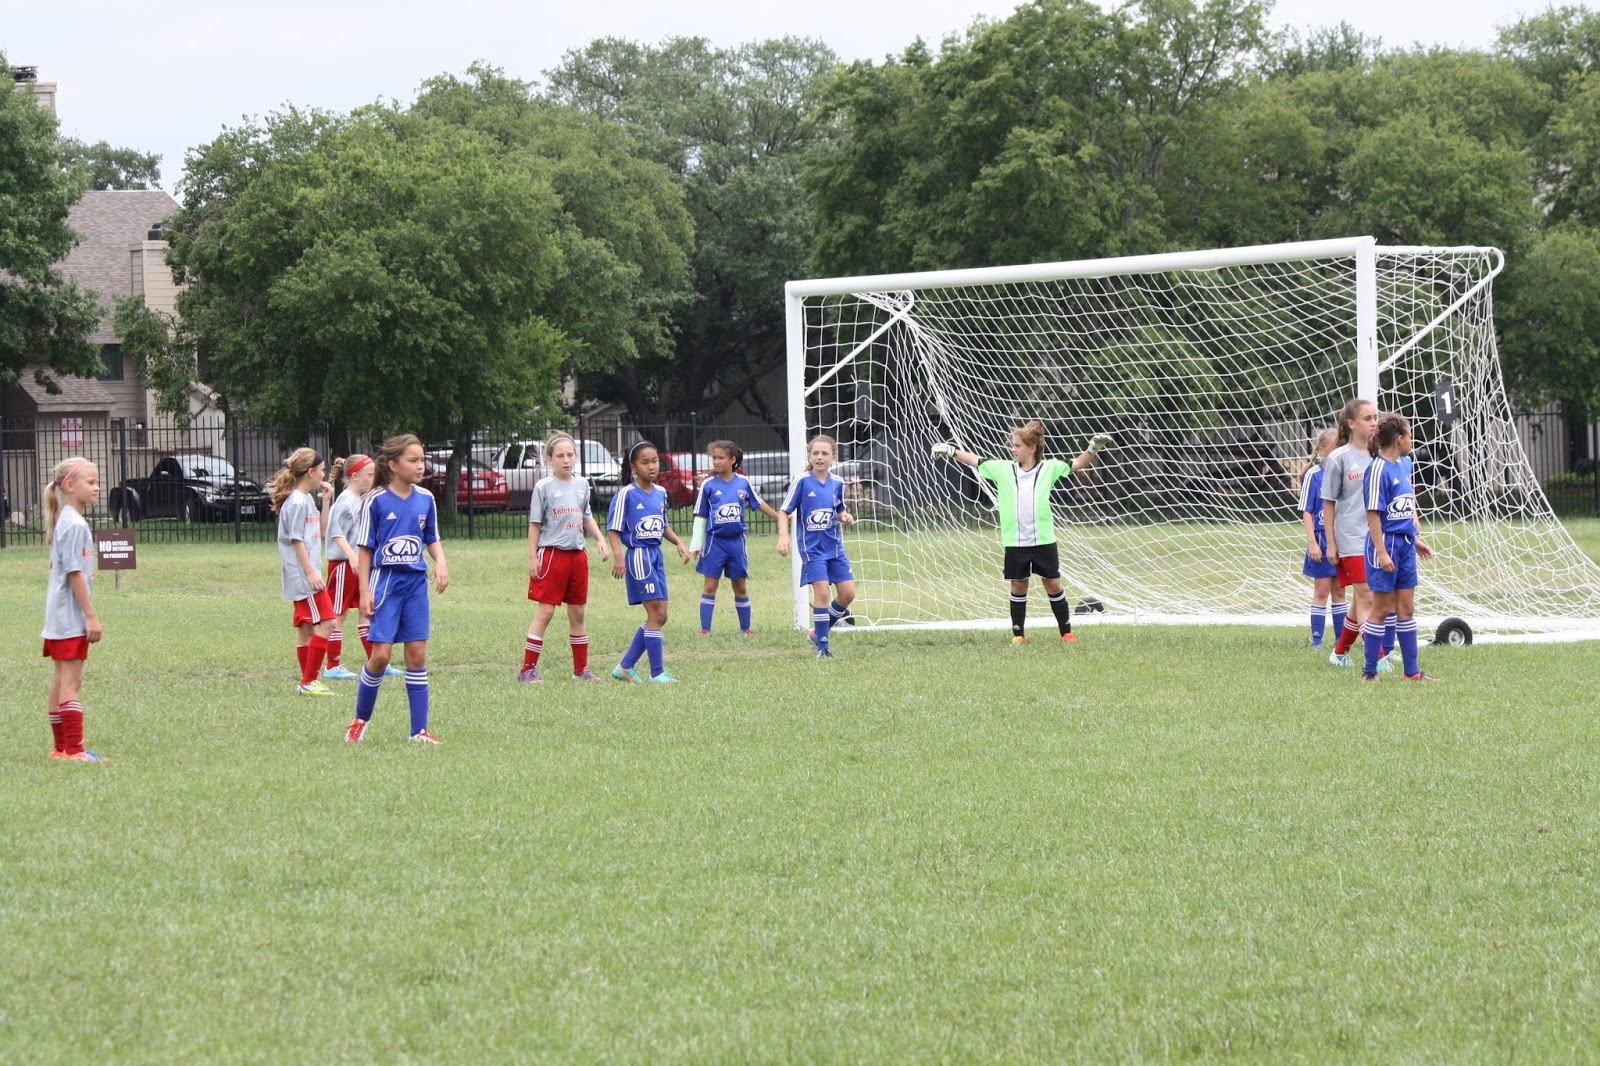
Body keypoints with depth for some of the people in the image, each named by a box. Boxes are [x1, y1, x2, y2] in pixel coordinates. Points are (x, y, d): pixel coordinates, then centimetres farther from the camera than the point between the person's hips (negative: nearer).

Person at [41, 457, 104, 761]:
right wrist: (91, 616, -19)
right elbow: (75, 574, -20)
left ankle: (61, 747, 18)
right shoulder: (75, 525, -17)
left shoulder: (64, 521, 13)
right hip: (72, 616, -10)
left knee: (61, 680, 13)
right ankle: (73, 749, -10)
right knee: (71, 681, -9)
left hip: (60, 616, 10)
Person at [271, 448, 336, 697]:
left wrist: (325, 501, 15)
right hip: (303, 575, -10)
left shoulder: (306, 499, 16)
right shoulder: (297, 502, -14)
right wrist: (311, 572, -20)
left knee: (307, 627, 11)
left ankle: (308, 681, 14)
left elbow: (320, 532, 23)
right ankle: (309, 681, -11)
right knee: (326, 622, -12)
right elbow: (296, 540, -17)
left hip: (305, 577, 10)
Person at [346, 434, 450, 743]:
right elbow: (365, 548, -3)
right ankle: (360, 720, 12)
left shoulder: (425, 499, 4)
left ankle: (419, 729, 7)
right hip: (385, 581, -4)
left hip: (416, 583, 4)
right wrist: (365, 592, -7)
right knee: (380, 654, -8)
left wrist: (441, 562, -5)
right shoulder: (376, 501, -7)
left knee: (417, 654, 3)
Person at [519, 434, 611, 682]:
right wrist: (532, 557, -9)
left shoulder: (582, 485, 10)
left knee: (577, 613, 11)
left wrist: (600, 540, 6)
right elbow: (534, 524, -4)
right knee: (545, 612, -7)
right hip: (552, 553, -5)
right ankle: (527, 669, -4)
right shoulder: (543, 487, -5)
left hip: (577, 554, 5)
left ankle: (581, 669, 19)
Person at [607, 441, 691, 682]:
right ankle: (657, 672, -2)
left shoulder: (660, 493, 10)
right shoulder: (627, 494, -11)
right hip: (638, 556, -8)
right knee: (656, 614, -9)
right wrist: (618, 555, -23)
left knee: (660, 616, 8)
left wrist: (678, 542, 8)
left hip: (656, 556, 8)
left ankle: (625, 666, 17)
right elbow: (613, 528, -11)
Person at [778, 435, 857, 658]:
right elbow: (784, 512, -7)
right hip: (812, 547, -5)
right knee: (822, 593, -12)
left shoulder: (837, 483, 4)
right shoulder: (802, 481, -9)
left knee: (848, 593, 2)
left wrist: (845, 517, -4)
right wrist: (783, 536, -22)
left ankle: (819, 632, 22)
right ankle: (822, 647, -2)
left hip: (835, 547, 5)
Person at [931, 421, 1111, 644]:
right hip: (1015, 543, 1)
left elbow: (1076, 465, 3)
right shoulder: (1003, 469, 6)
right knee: (1018, 586, 6)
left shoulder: (1049, 468, 2)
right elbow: (976, 462, 13)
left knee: (1053, 584, 3)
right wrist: (952, 451, 6)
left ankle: (1066, 631, 12)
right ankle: (1018, 633, 14)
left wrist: (1093, 449, -12)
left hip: (1044, 540, -1)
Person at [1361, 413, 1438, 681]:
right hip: (1386, 543, -8)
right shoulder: (1378, 469, -14)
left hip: (1405, 544, 8)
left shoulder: (1404, 466, 11)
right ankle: (1370, 672, 6)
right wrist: (1381, 552, -21)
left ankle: (1412, 670, 15)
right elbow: (1373, 513, -17)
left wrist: (1415, 540, 22)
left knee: (1406, 608, 10)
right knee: (1381, 608, -2)